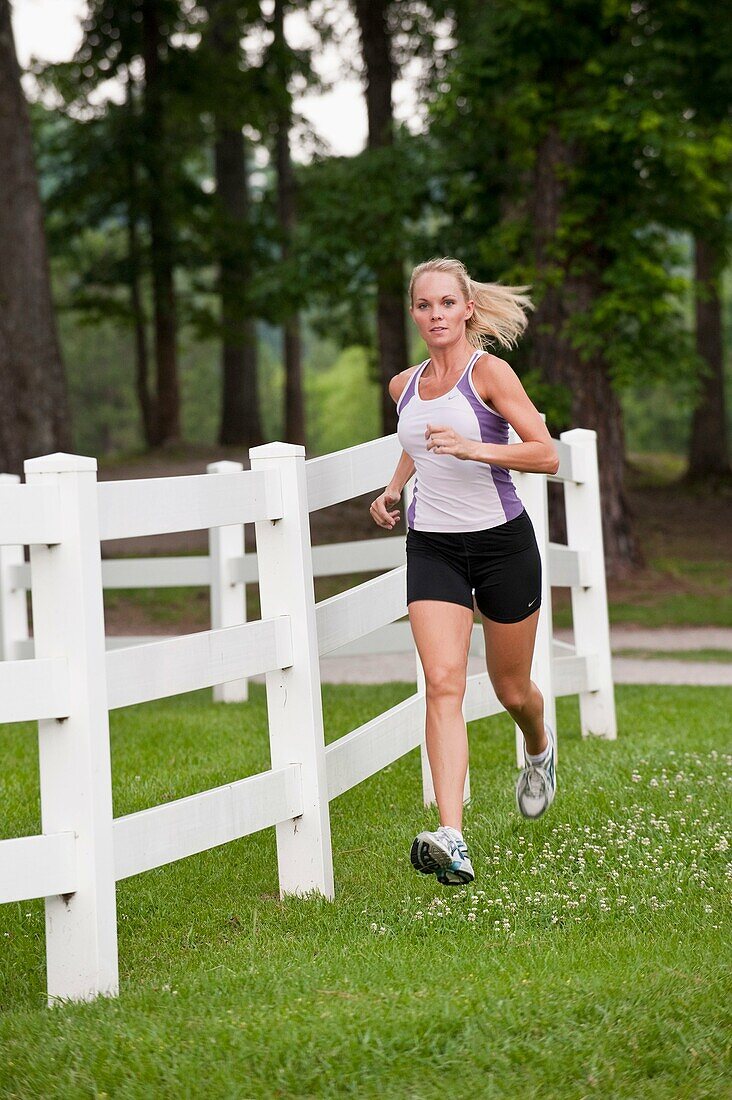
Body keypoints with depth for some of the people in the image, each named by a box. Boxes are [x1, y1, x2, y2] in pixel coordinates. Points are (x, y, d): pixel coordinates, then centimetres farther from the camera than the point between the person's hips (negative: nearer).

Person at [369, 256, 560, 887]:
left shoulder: (489, 372, -10)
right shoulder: (404, 385, 7)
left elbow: (546, 455, -17)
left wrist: (472, 448, -28)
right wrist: (394, 487, 12)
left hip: (502, 543, -3)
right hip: (432, 547, 3)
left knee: (512, 690, 13)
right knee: (443, 682, -16)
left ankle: (540, 748, 51)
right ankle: (452, 840, -26)